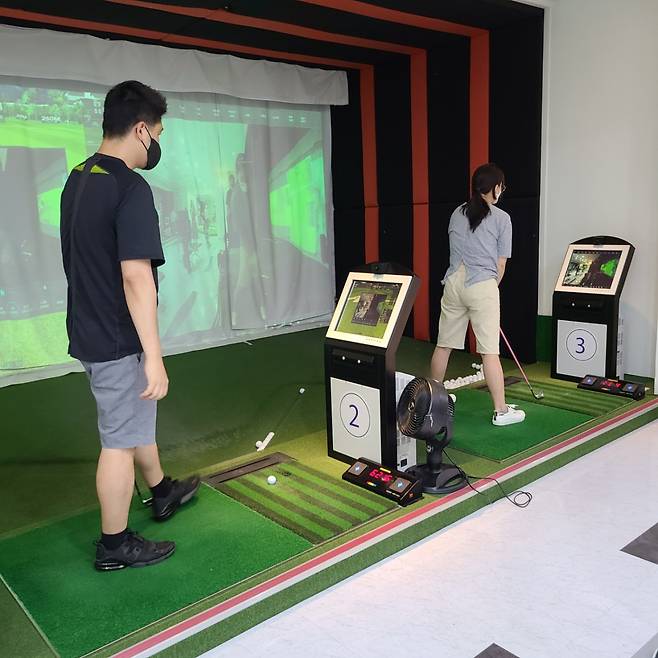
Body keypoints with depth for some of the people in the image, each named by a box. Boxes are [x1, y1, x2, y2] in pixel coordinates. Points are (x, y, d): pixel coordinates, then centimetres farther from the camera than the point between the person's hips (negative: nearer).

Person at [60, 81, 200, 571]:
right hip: (118, 341, -9)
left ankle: (162, 493, 45)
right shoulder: (130, 189, -21)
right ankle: (115, 545, 20)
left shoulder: (78, 179, 8)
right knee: (121, 440, 4)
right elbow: (135, 277, -27)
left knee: (138, 418, 24)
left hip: (89, 329, 9)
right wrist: (154, 357, -24)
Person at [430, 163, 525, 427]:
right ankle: (501, 410, 6)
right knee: (490, 351, -2)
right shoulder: (501, 218, 0)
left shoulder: (457, 214, 13)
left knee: (444, 345, 14)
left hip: (454, 283, 5)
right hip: (482, 286, -5)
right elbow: (501, 263, 2)